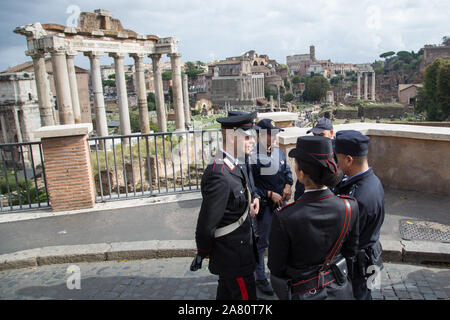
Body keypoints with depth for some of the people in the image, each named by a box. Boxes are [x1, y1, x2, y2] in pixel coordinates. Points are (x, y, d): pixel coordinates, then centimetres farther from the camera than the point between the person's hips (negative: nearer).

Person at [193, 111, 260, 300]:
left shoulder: (237, 165, 1)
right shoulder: (220, 176, -30)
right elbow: (206, 224, -24)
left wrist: (251, 201, 0)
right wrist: (202, 254, -10)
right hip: (234, 256, -9)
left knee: (226, 293, 25)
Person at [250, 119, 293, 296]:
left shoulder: (278, 151, 3)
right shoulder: (253, 156, -19)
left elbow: (287, 171, 15)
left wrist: (288, 185, -4)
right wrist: (270, 194, -19)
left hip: (281, 202, 7)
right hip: (264, 205, -7)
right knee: (261, 243, 7)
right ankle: (260, 278, 24)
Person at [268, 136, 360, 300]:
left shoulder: (284, 219, -32)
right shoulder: (350, 207, -19)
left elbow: (276, 267, -16)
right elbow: (351, 252, -2)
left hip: (302, 293, -3)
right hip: (340, 290, 4)